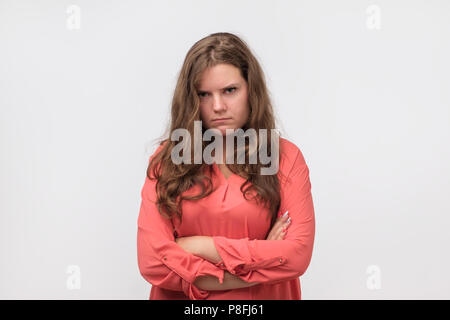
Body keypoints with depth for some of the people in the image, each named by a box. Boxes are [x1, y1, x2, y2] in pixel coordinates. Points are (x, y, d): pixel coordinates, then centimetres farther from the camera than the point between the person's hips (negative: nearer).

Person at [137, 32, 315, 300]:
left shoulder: (286, 157, -6)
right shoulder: (167, 159, -7)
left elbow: (298, 254, -16)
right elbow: (152, 262, -16)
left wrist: (202, 246, -17)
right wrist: (259, 263, -17)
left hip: (264, 296, 0)